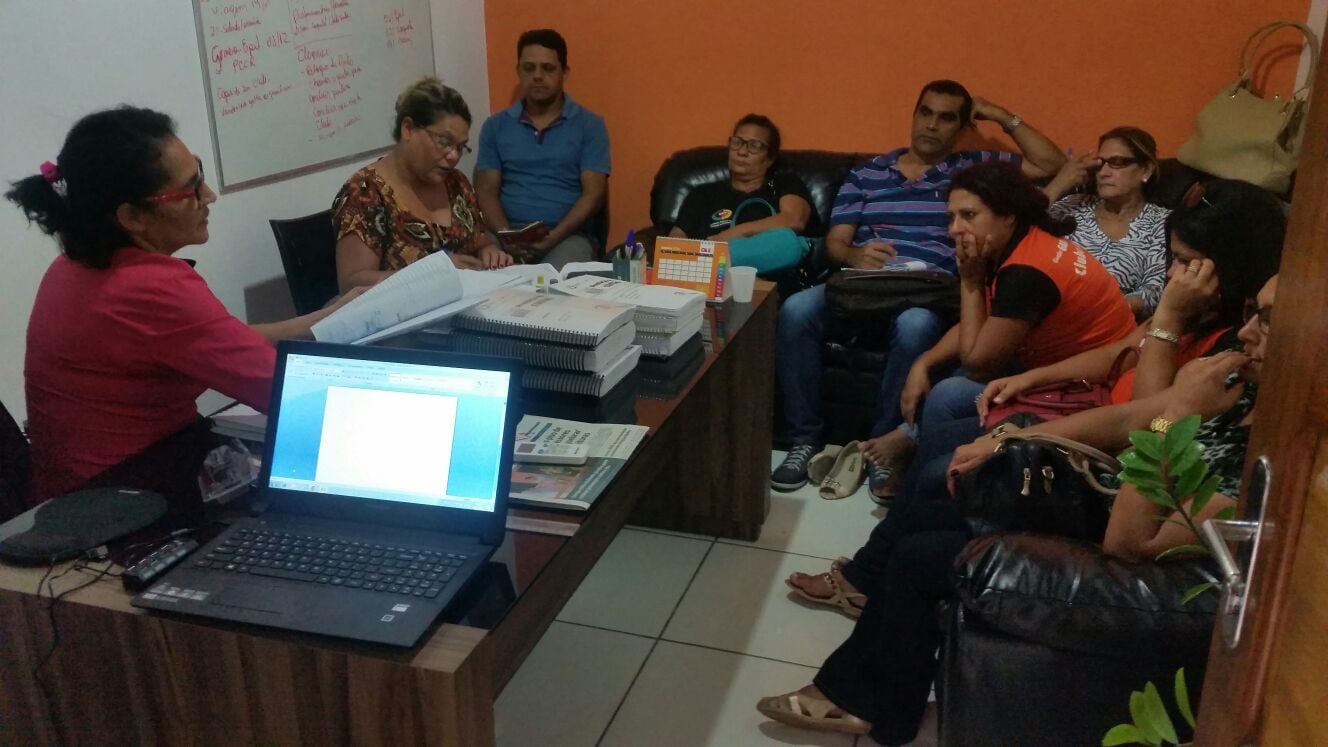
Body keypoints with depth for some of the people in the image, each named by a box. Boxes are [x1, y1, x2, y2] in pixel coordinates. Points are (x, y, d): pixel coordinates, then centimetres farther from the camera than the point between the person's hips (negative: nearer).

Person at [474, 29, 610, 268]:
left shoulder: (589, 125, 6)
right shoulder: (495, 126, 13)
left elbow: (594, 193, -1)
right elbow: (486, 190, 9)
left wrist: (554, 236, -16)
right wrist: (506, 235, -11)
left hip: (567, 236, -1)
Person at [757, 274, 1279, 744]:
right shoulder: (1247, 389, -2)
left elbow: (1126, 541, -31)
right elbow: (1122, 421, 7)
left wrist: (1177, 414, -31)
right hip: (1091, 516, 9)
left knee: (917, 557, -8)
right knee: (911, 520, 7)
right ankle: (851, 689, 17)